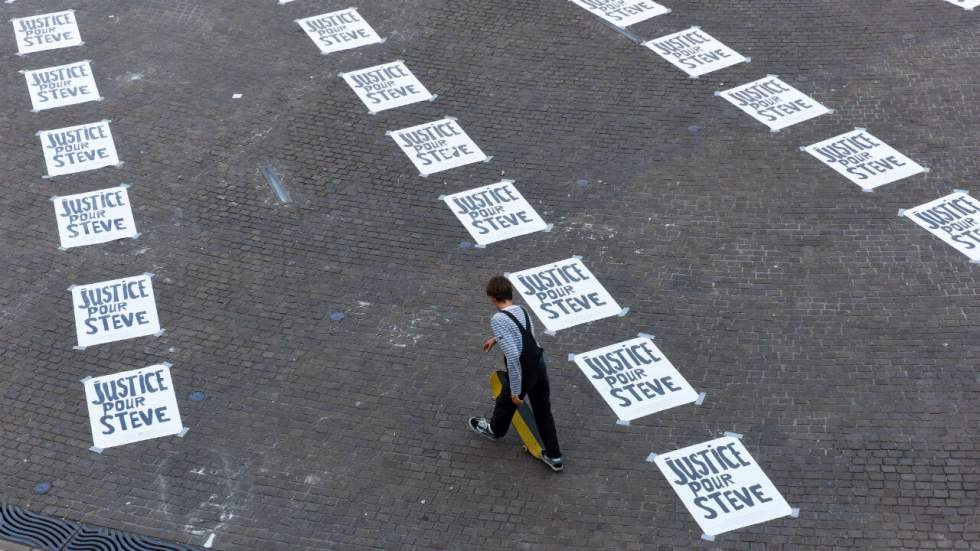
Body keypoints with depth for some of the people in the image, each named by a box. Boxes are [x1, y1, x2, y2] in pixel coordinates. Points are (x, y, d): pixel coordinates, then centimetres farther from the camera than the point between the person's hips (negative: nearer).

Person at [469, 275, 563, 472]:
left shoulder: (498, 319, -21)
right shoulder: (521, 310, 3)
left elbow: (512, 356, -27)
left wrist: (515, 389, -21)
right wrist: (496, 338, 44)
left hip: (523, 372, -6)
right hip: (539, 365, 6)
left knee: (506, 402, 26)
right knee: (543, 412, 20)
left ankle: (495, 430, 56)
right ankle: (554, 457, 29)